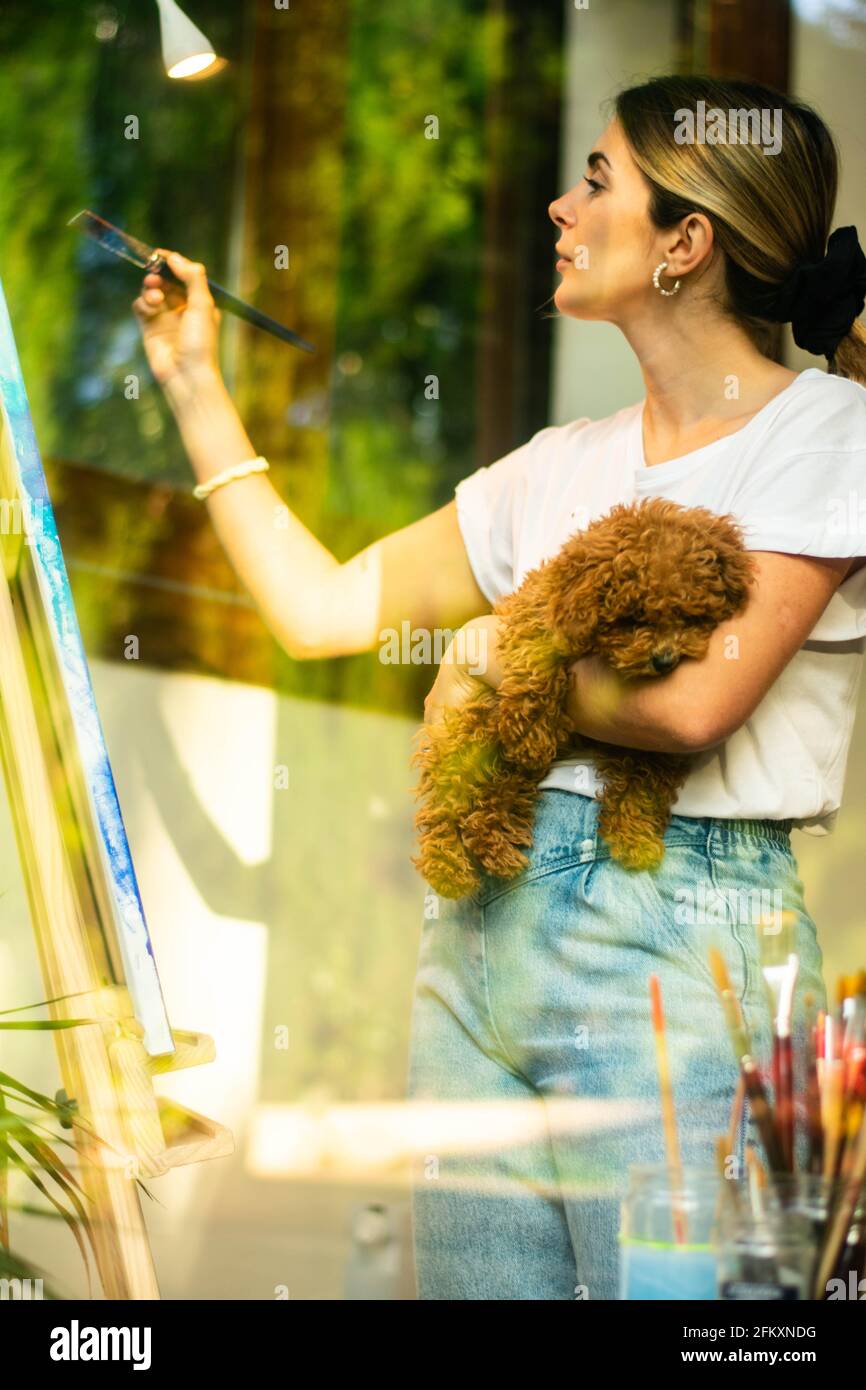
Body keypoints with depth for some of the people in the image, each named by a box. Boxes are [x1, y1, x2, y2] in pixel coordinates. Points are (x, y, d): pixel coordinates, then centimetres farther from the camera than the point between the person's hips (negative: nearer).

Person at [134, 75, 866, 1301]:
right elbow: (322, 609, 19)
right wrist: (197, 387, 23)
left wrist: (495, 654, -1)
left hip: (678, 936, -7)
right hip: (482, 922, 7)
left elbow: (692, 704, -17)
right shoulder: (564, 467, 16)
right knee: (473, 1283, 9)